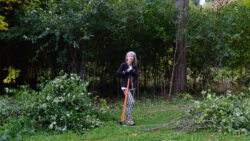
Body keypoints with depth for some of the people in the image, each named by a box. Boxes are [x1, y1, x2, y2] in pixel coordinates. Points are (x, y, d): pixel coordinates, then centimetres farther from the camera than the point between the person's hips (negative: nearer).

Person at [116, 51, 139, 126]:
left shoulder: (134, 66, 10)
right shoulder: (123, 65, -4)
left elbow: (137, 75, 1)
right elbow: (117, 73, -11)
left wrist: (132, 70, -14)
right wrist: (126, 71, -17)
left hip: (132, 87, 6)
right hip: (125, 87, -6)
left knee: (129, 103, 12)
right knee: (131, 102, -19)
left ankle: (127, 119, 23)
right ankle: (129, 120, -16)